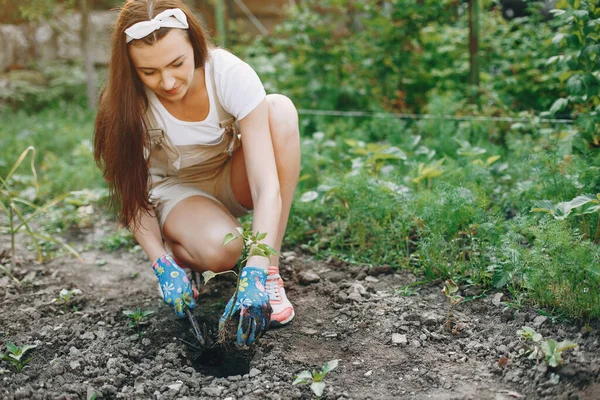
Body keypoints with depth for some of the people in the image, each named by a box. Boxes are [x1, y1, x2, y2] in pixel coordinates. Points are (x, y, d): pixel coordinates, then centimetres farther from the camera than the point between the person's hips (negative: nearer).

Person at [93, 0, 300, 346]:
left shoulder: (231, 75, -29)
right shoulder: (128, 103, -25)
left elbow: (268, 187, -35)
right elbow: (133, 195, -15)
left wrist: (255, 275, -44)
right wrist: (163, 265, -29)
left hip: (234, 181, 2)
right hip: (176, 190, -1)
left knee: (280, 109, -30)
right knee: (219, 250, -37)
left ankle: (271, 271, -25)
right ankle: (178, 249, 4)